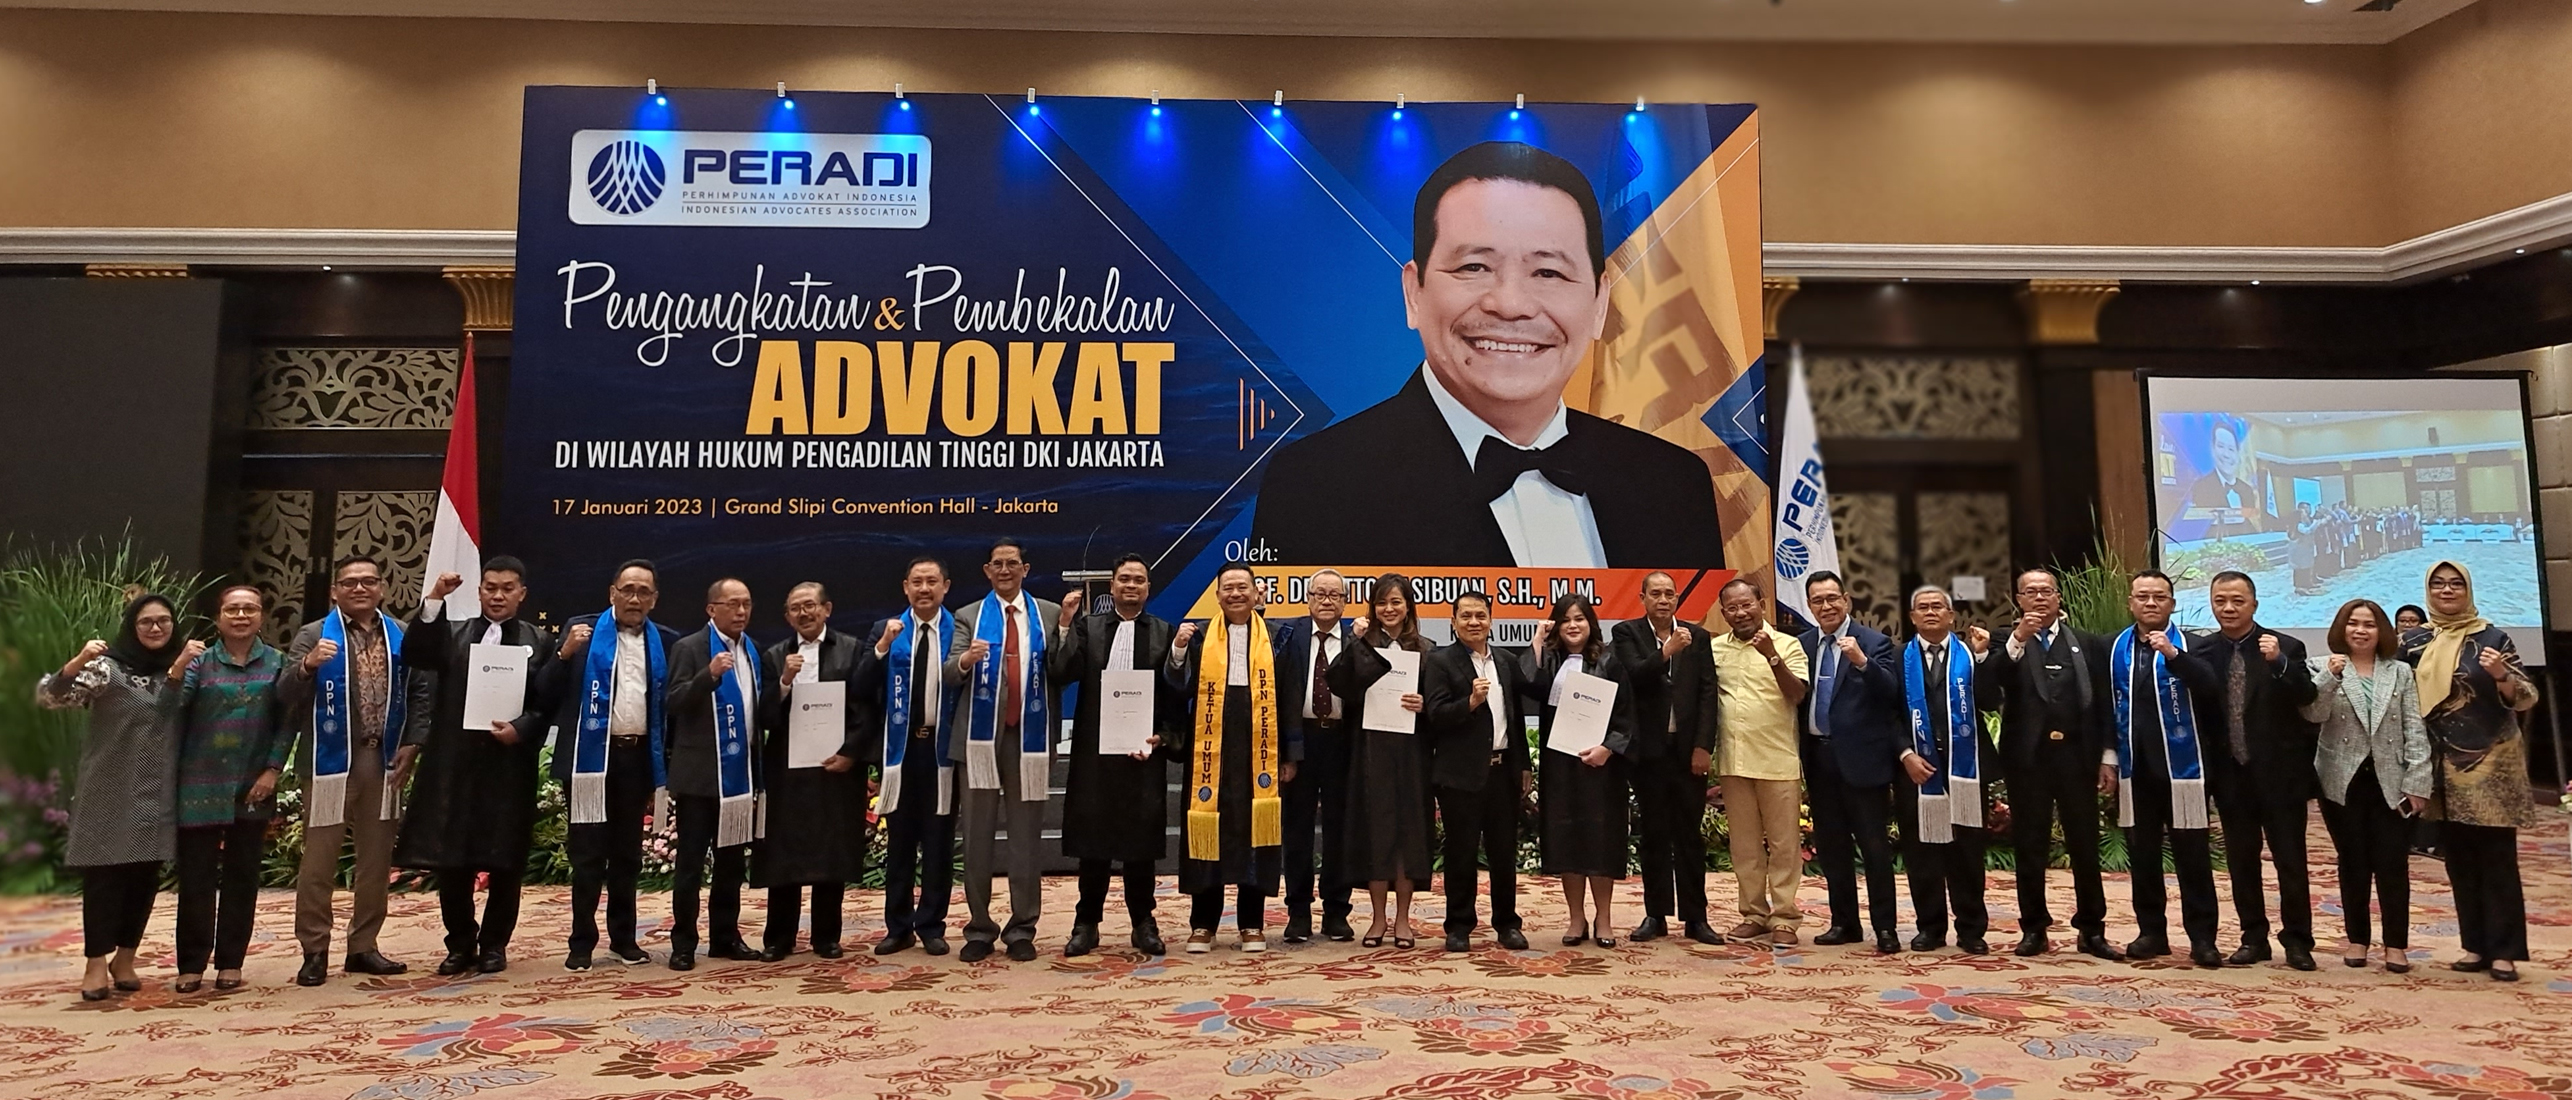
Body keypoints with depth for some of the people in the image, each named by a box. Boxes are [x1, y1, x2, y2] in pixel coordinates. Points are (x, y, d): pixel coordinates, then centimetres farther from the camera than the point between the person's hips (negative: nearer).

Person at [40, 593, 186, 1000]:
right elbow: (48, 696, -14)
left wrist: (181, 670, -6)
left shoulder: (181, 669, 8)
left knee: (146, 876, 8)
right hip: (109, 791, -4)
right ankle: (96, 963, 8)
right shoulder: (108, 667, -5)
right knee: (104, 872, -1)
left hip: (157, 792, 4)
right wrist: (78, 662, -32)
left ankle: (124, 959, 20)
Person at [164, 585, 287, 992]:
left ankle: (230, 962, 18)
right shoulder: (200, 662, 3)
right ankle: (192, 963, 15)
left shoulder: (277, 663, 5)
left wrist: (273, 769, -6)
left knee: (243, 876, 8)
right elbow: (169, 709, -12)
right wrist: (177, 671, -28)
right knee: (196, 877, 4)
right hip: (201, 787, -1)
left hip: (252, 788, 1)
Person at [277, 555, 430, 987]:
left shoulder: (401, 637, 8)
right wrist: (306, 666, -28)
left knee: (376, 858, 9)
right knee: (319, 859, 1)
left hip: (383, 761, 3)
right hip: (331, 760, -3)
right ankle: (314, 951, 12)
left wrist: (412, 745, 0)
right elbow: (285, 697, -8)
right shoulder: (314, 635, -1)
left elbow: (418, 693, 10)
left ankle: (363, 947, 20)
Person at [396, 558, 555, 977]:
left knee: (506, 862, 4)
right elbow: (412, 655, -8)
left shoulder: (540, 641, 6)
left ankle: (494, 944, 19)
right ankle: (460, 943, 20)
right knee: (451, 860, 5)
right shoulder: (452, 633, 12)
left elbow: (549, 703, 1)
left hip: (511, 765, -2)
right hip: (454, 761, 2)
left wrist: (521, 728, -17)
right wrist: (434, 600, -15)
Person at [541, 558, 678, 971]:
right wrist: (565, 653, -20)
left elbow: (671, 705, 5)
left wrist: (666, 769, 1)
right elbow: (548, 692, -3)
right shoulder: (582, 630, 0)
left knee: (628, 853, 12)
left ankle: (623, 938, 22)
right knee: (588, 852, 3)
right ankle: (581, 942, 13)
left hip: (639, 757, 2)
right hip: (591, 755, -2)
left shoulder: (666, 642, 5)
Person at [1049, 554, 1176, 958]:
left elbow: (1174, 695, 2)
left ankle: (1143, 924, 18)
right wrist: (1066, 624, -14)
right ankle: (1086, 924, 19)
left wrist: (1161, 735, -8)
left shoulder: (1163, 632, 4)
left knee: (1142, 839, 6)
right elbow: (1061, 674, -7)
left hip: (1144, 748, 0)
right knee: (1092, 838, 7)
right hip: (1094, 748, 1)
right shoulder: (1087, 626, 6)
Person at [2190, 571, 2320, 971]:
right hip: (2231, 774, 2)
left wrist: (2279, 662, -31)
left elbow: (2307, 697, -17)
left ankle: (2297, 940, 19)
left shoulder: (2286, 647, -5)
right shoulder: (2200, 650, 1)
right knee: (2241, 862, 11)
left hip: (2279, 773, -2)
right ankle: (2253, 937, 22)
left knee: (2291, 861, 6)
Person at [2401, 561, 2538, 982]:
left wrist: (2501, 676, -26)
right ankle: (2476, 945, 19)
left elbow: (2526, 699, -8)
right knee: (2459, 859, 10)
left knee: (2497, 858, -1)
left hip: (2490, 763, -4)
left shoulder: (2493, 638, -4)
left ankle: (2505, 950, 6)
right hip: (2443, 766, 4)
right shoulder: (2413, 644, 6)